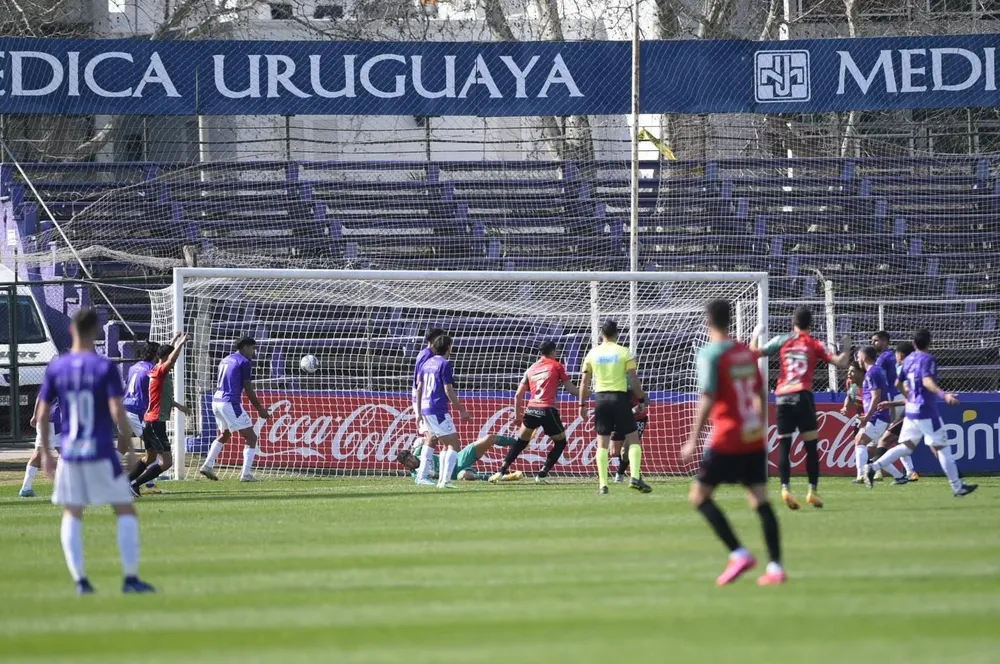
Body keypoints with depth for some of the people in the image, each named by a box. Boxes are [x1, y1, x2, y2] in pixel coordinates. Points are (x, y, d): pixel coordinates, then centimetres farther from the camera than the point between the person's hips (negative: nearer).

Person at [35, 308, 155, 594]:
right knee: (126, 511, 6)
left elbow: (43, 414, 5)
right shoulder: (105, 367, -8)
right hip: (101, 452, -3)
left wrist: (45, 452, 15)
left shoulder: (56, 368, 2)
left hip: (69, 453, 3)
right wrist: (128, 445, -2)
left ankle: (80, 579, 2)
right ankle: (131, 578, 0)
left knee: (72, 515, 12)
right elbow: (117, 412, -13)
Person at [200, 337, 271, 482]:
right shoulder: (245, 362, -7)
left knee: (224, 435, 31)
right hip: (230, 404, -8)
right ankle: (246, 474, -10)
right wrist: (260, 409, 0)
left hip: (216, 401, 8)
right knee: (251, 438, -1)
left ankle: (207, 466, 24)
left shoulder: (225, 360, 18)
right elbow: (248, 390, -9)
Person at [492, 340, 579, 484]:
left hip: (531, 410, 4)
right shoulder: (556, 366, 6)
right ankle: (543, 473, 6)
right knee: (560, 442, 16)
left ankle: (502, 471, 11)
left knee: (521, 441, 21)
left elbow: (518, 395, 15)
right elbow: (570, 388, 5)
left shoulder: (531, 369, 17)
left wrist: (517, 415, 24)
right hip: (548, 411, -4)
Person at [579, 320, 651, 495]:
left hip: (601, 398, 2)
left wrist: (582, 405, 13)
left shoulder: (593, 353, 6)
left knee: (602, 443, 5)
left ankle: (603, 485, -1)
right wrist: (642, 398, 7)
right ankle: (635, 477, -10)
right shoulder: (624, 352, -2)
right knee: (633, 439, 6)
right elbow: (633, 380, -4)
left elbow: (584, 382, 7)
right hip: (620, 397, -2)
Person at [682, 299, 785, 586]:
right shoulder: (747, 353, 11)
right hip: (754, 439, 7)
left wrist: (694, 439, -13)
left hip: (727, 440, -7)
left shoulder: (710, 354, -10)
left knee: (699, 495, 2)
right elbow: (761, 393, 17)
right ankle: (775, 567, -2)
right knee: (760, 500, 5)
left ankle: (739, 554, -10)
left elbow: (708, 399, -16)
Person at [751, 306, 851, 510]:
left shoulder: (782, 340, 9)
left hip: (782, 397, 1)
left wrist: (755, 336, 28)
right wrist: (846, 348, 21)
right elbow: (841, 363, 2)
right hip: (802, 396, -1)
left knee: (784, 445, 1)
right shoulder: (815, 344, 7)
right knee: (811, 445, 5)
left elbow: (755, 352, 9)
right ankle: (813, 490, 0)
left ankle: (785, 488, -15)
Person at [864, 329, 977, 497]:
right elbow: (927, 381, -28)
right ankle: (958, 487, 4)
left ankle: (874, 467, -5)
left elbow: (899, 383, 22)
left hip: (911, 410, 7)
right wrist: (943, 395, -41)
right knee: (942, 447, 0)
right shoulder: (928, 359, -12)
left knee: (907, 446, 10)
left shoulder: (909, 359, 12)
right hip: (926, 411, -7)